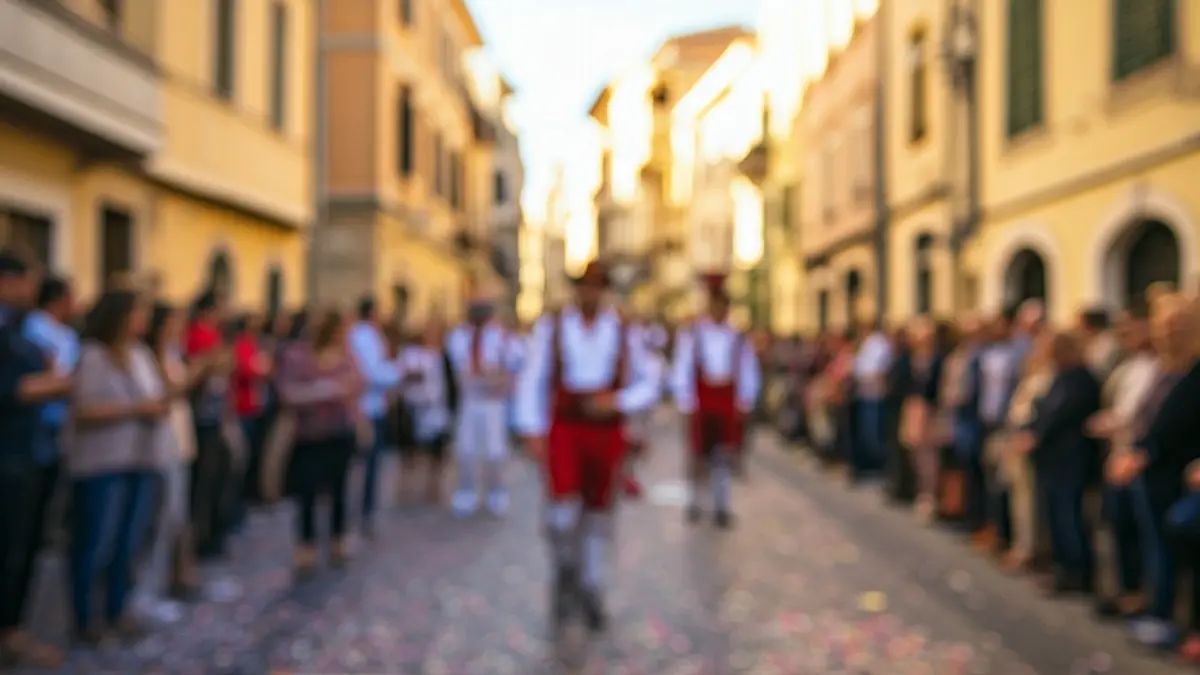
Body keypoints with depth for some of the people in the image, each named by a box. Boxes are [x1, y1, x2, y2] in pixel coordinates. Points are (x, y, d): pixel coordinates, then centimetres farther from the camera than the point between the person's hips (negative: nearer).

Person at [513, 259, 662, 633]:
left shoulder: (623, 331, 1)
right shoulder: (551, 326, -2)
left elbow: (649, 384, 5)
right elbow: (532, 381, 1)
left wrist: (618, 401, -13)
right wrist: (533, 431, -6)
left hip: (606, 431, 2)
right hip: (564, 430, -2)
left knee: (598, 513, 10)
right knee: (563, 505, -21)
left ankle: (590, 591, 27)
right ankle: (565, 574, 7)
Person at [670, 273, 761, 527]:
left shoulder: (739, 338, 4)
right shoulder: (691, 335, -1)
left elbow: (750, 375, 9)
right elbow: (681, 373, -2)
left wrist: (744, 403, 2)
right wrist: (687, 404, -6)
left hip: (729, 401, 1)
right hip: (702, 400, -1)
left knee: (727, 457, 1)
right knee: (700, 456, 5)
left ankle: (721, 507, 10)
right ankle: (695, 502, 23)